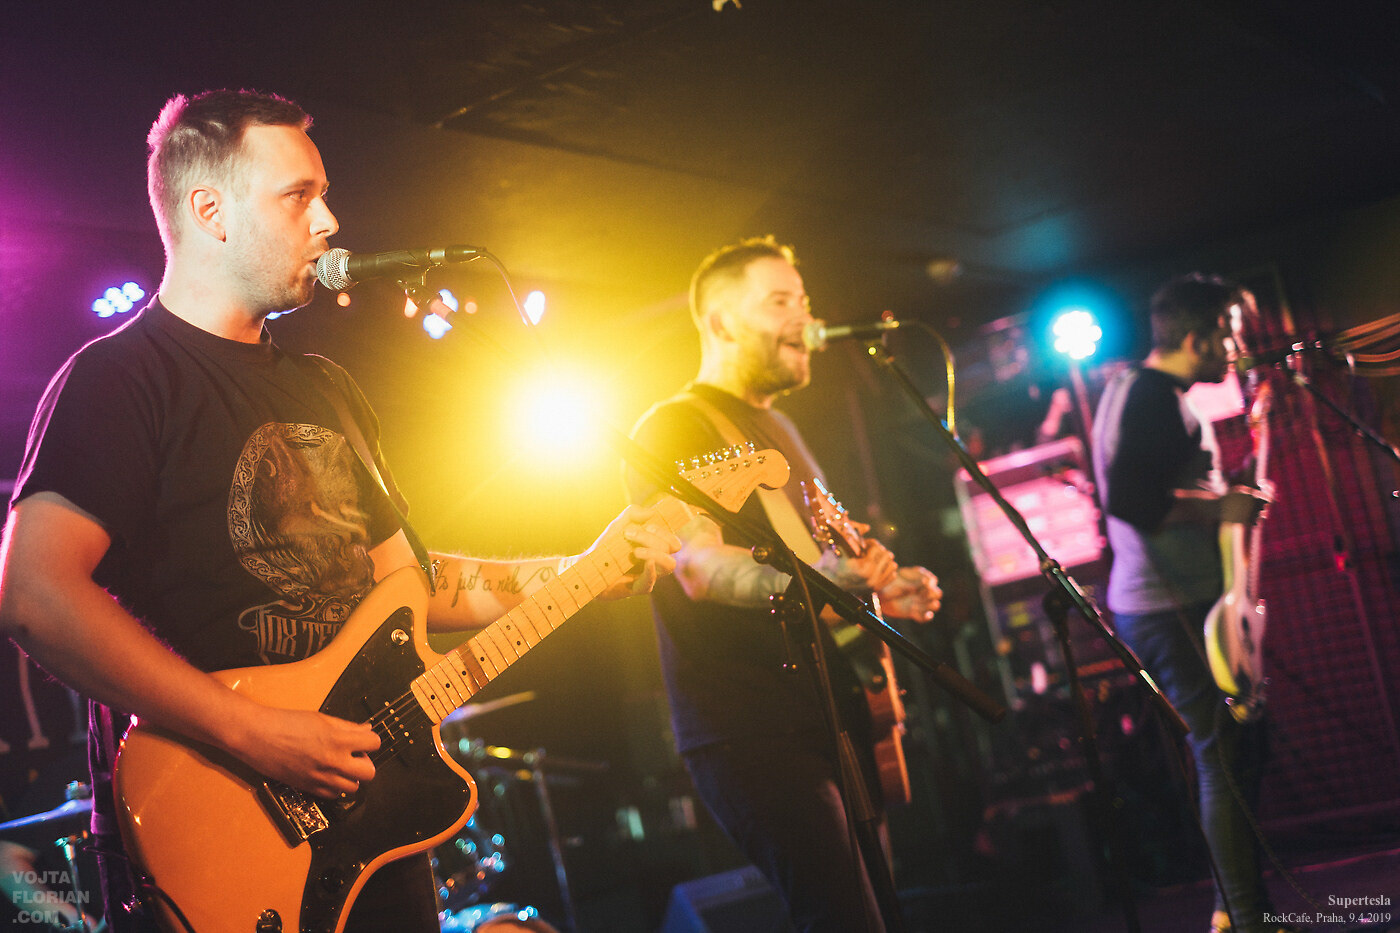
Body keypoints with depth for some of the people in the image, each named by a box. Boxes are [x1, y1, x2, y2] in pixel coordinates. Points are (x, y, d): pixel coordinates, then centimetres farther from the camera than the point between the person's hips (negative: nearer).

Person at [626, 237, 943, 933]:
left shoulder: (775, 429, 23)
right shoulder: (673, 428, -5)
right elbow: (701, 568, -21)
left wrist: (882, 587, 12)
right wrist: (819, 576, -36)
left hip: (829, 714, 9)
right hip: (749, 733, -9)